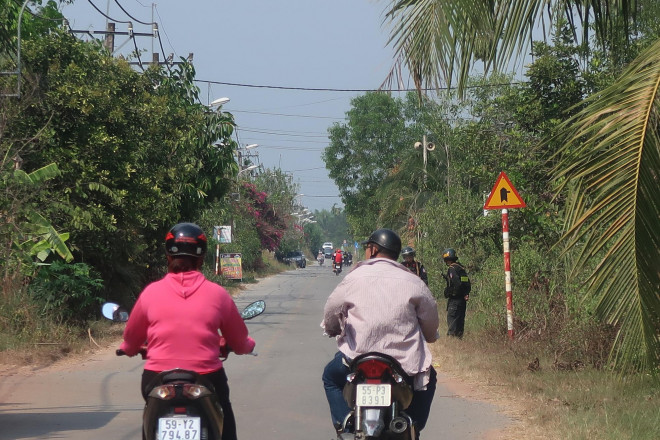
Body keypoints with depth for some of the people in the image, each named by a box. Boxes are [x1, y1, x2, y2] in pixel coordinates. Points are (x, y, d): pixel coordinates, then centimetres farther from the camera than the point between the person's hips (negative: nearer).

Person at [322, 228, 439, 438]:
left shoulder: (354, 278, 1)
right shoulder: (415, 283, 3)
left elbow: (330, 320, 8)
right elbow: (431, 332, 8)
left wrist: (334, 331, 31)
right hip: (407, 364, 1)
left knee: (331, 376, 28)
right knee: (428, 378, 32)